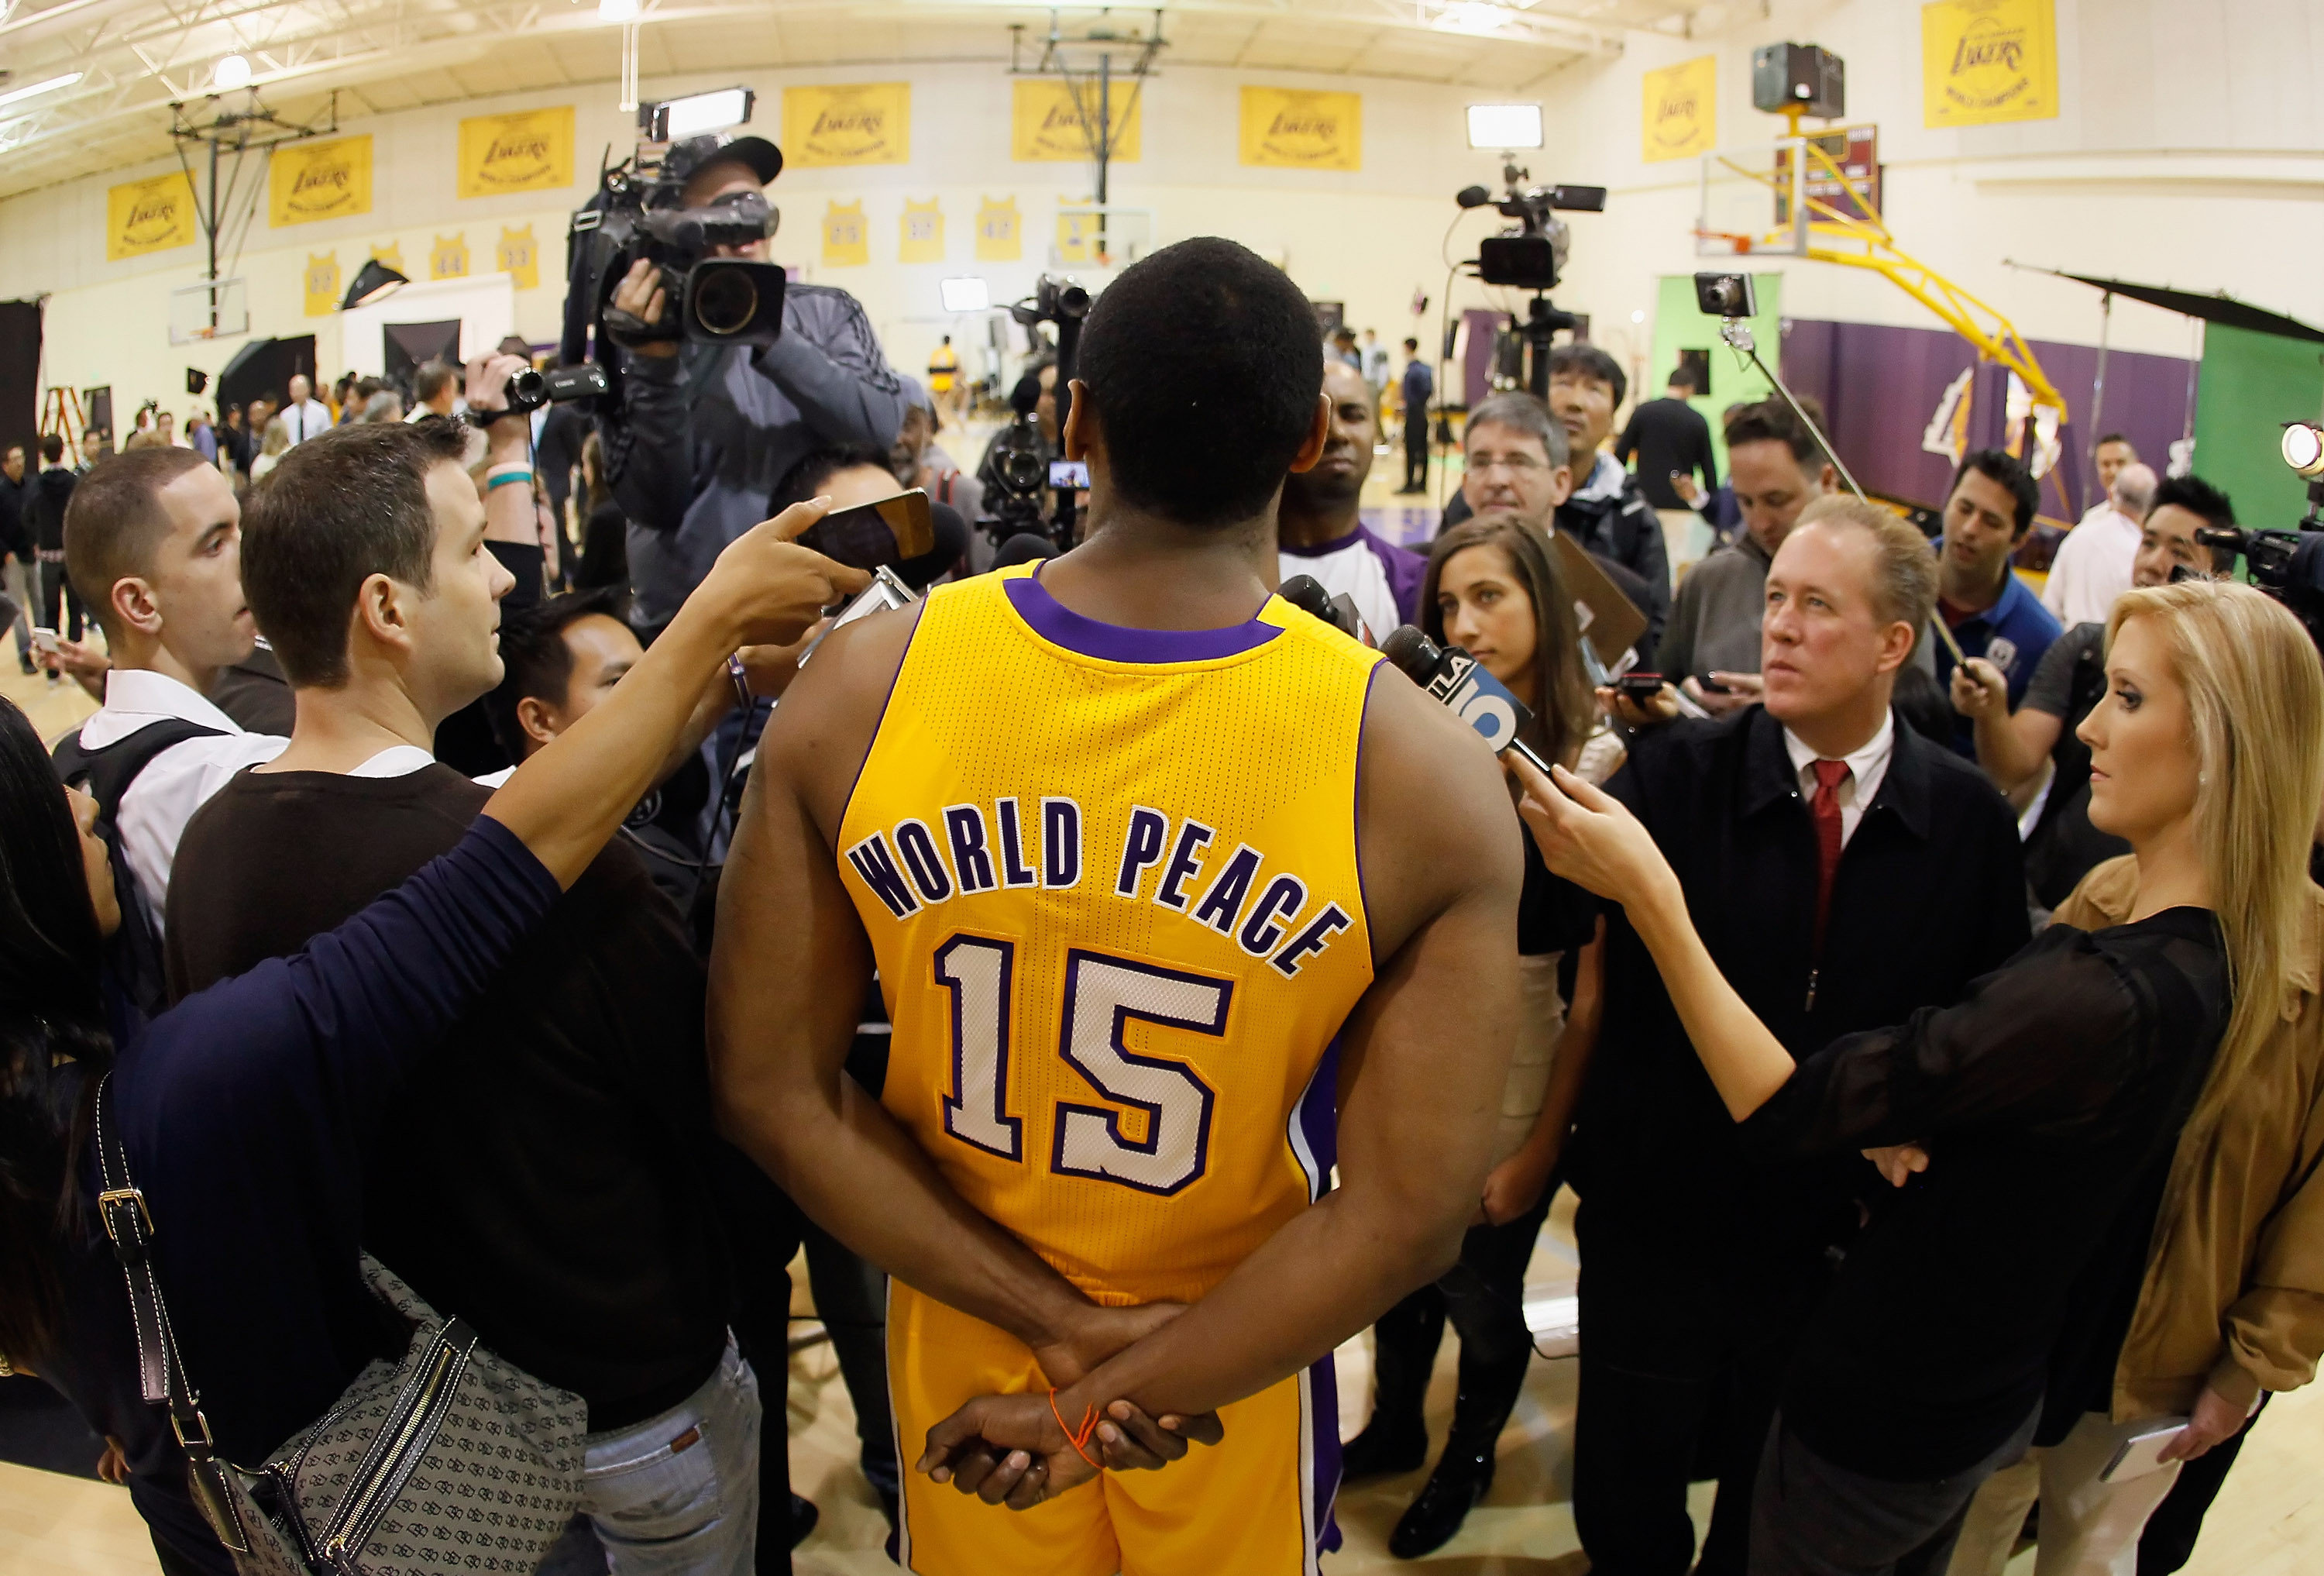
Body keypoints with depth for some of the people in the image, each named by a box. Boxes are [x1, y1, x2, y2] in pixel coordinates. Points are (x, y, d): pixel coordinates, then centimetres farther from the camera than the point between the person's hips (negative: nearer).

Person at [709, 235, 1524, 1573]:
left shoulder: (860, 687, -19)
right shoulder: (1424, 770, -24)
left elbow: (772, 1091, -14)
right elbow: (1409, 1217, -22)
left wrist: (1055, 1322, -13)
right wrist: (1112, 1404, -15)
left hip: (958, 1322, 1)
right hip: (1240, 1356, -1)